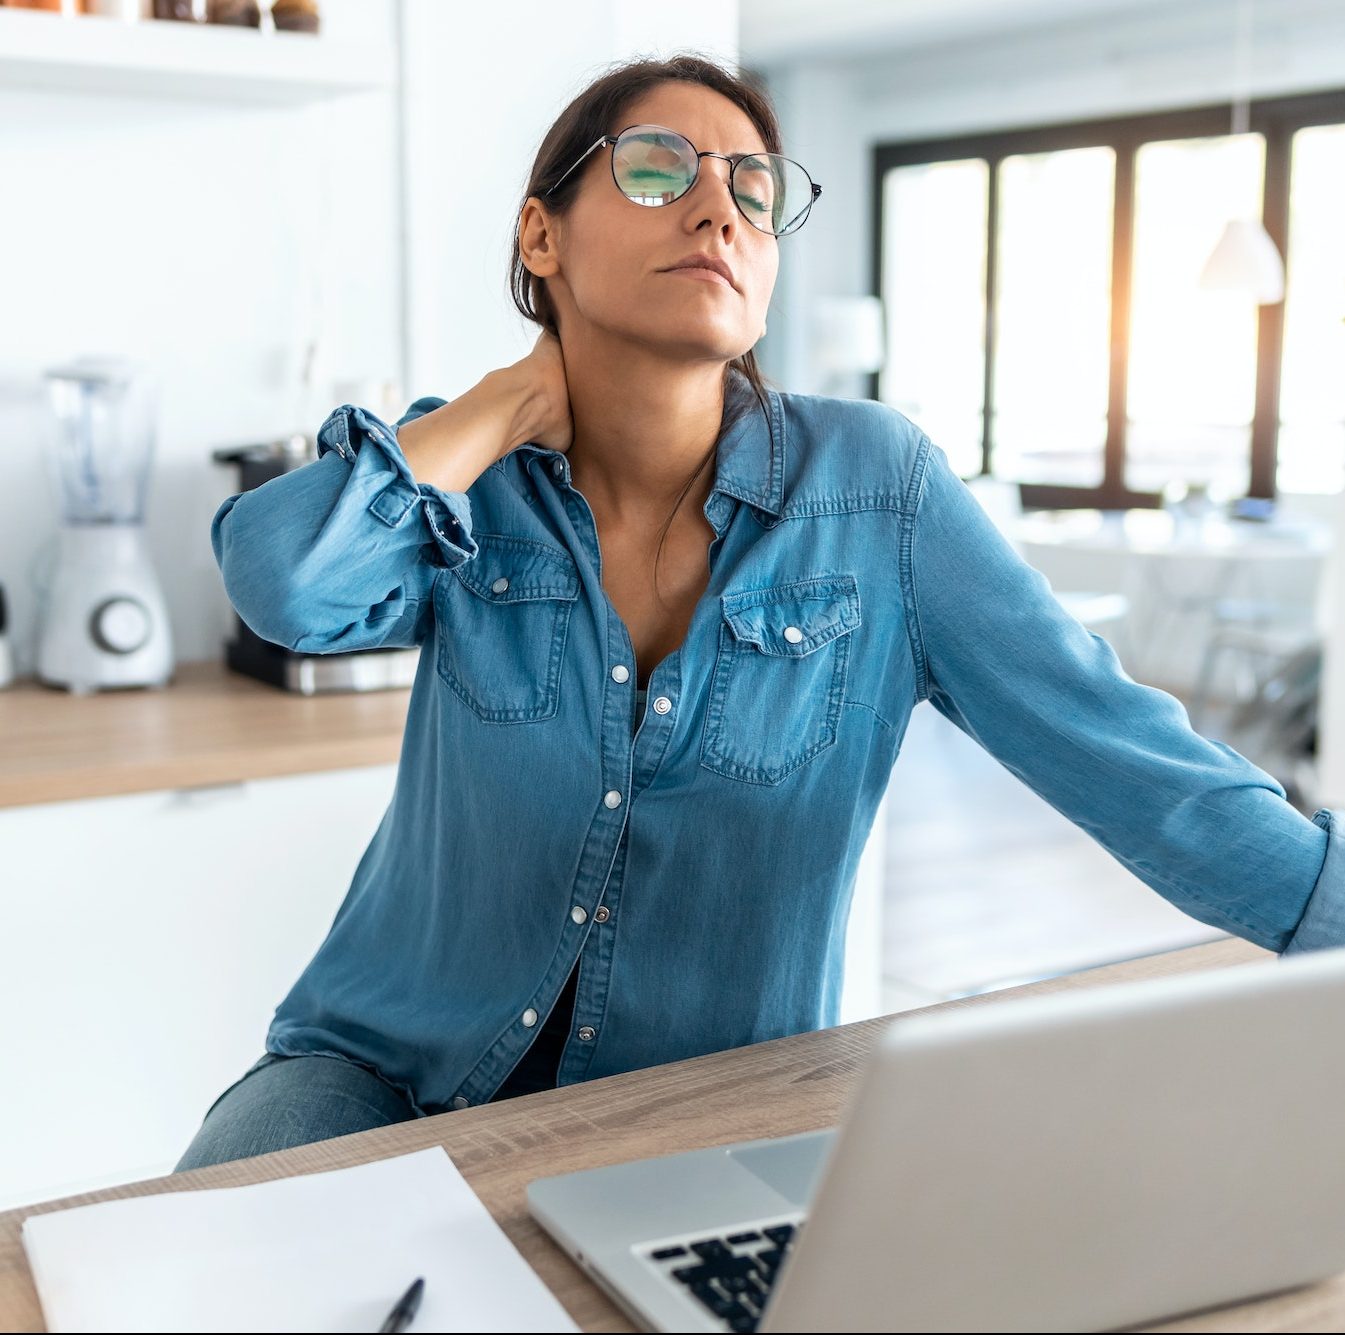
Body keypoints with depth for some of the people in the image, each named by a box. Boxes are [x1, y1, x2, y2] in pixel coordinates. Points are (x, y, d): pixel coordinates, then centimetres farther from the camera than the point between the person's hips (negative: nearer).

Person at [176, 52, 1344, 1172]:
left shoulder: (876, 489, -8)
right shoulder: (465, 484, -5)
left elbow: (1124, 748, -10)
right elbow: (282, 584, -26)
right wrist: (527, 396, -13)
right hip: (391, 1069, 0)